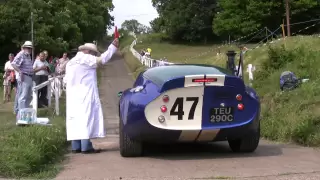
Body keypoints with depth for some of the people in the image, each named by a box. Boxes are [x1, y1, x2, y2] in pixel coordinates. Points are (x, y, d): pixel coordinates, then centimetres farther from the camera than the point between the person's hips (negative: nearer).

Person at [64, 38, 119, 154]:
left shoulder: (70, 62, 19)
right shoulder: (86, 58, -6)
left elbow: (66, 79, 19)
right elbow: (102, 59, -12)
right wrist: (113, 47, -5)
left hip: (73, 95, 8)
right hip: (85, 94, -8)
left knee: (75, 118, 6)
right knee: (87, 117, -9)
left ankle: (76, 146, 4)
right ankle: (86, 146, -13)